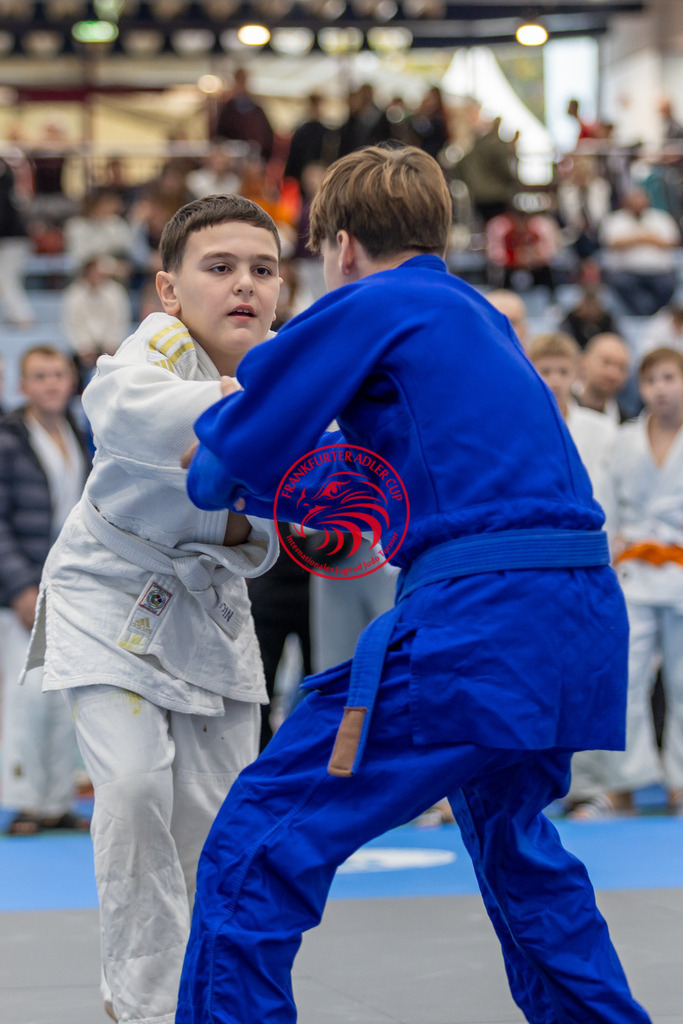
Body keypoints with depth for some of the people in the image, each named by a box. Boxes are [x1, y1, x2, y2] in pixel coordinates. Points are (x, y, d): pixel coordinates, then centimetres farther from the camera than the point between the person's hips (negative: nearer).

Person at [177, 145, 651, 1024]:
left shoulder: (370, 306, 0)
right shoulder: (477, 316, 24)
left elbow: (245, 438, 0)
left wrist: (214, 480, 22)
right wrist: (260, 490, 32)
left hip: (475, 621, -9)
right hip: (582, 619, 9)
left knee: (256, 851, -8)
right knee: (507, 830, 34)